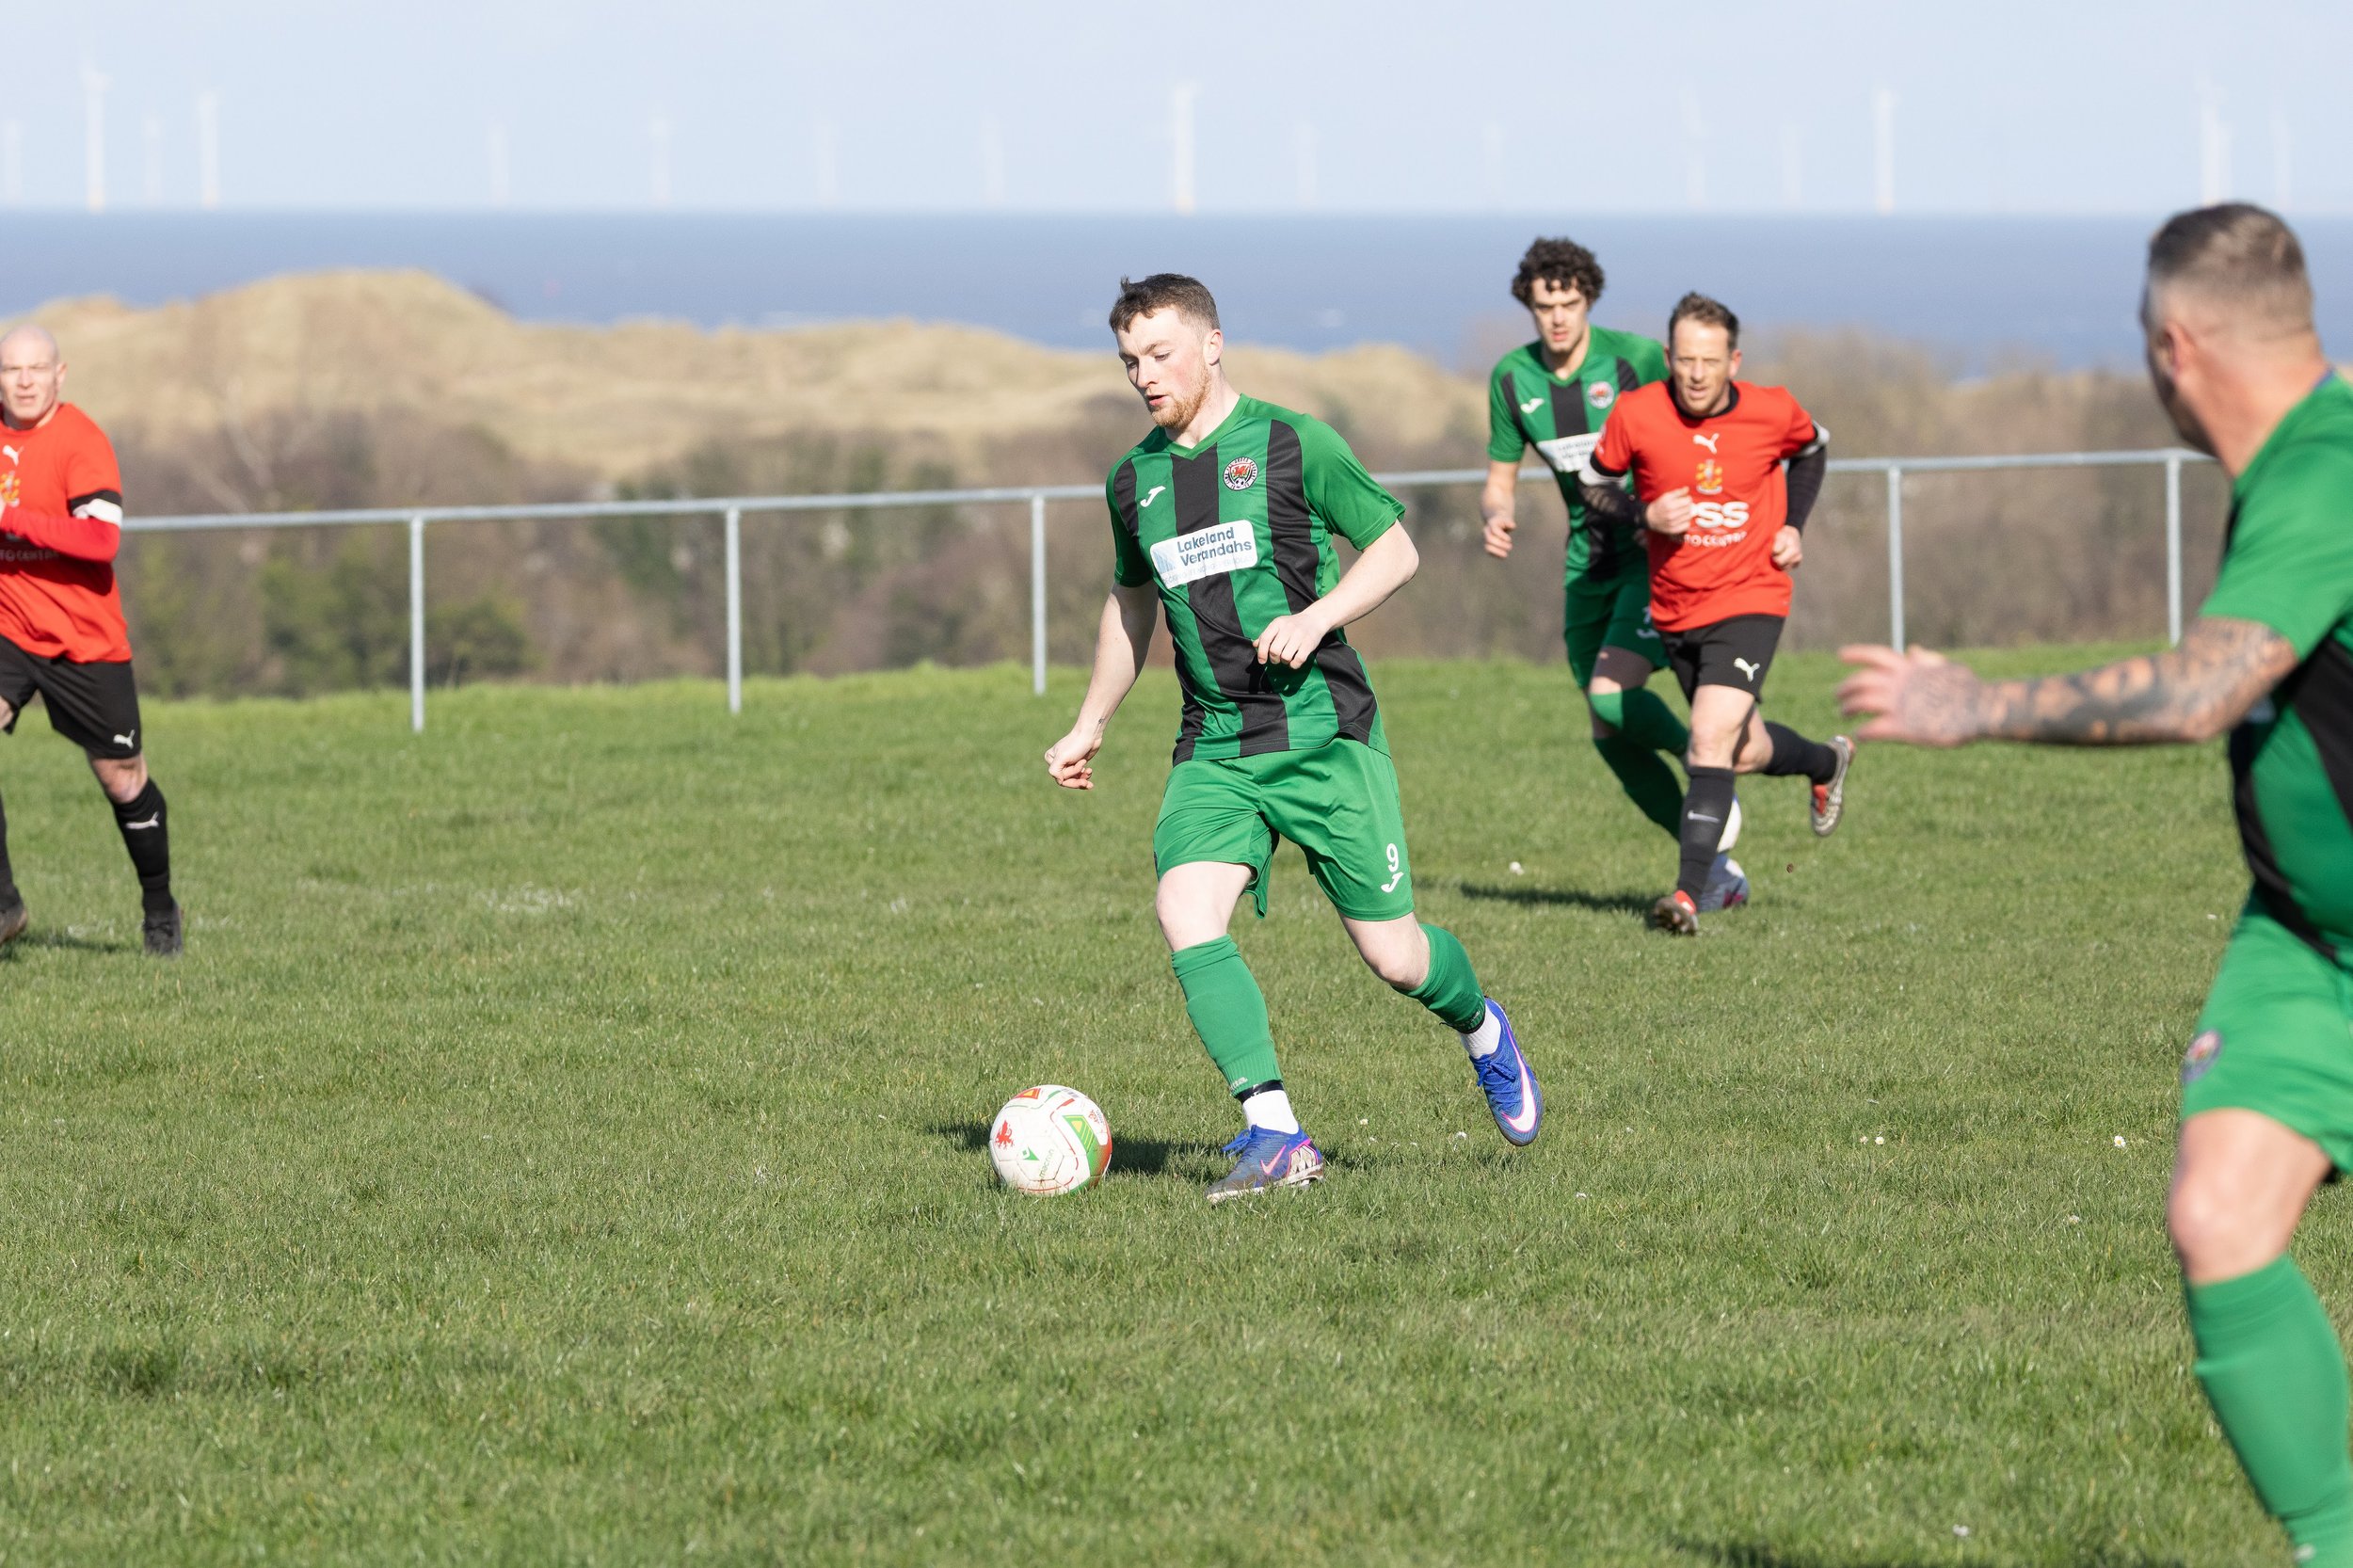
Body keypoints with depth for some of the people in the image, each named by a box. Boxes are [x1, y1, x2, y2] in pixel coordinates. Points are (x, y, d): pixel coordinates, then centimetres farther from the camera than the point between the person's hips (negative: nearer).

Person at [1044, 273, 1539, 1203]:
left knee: (1392, 953, -1)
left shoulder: (1292, 445, -4)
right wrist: (1090, 726, 27)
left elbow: (1395, 549, 0)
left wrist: (1316, 617, -16)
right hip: (1215, 751, 4)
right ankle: (1275, 1138, -23)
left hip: (1325, 733, -4)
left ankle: (1481, 1031, 35)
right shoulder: (1134, 480, 11)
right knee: (1185, 913, -22)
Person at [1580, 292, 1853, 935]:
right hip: (1676, 610, 3)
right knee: (1743, 752, 15)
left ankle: (1689, 894, -21)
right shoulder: (1636, 415, -13)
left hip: (1750, 598, -3)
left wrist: (1794, 526, 1)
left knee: (1711, 737, -20)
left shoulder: (1772, 412, -11)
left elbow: (1811, 448, 13)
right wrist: (1645, 514, -17)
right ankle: (1827, 762, 49)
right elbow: (1595, 483, 2)